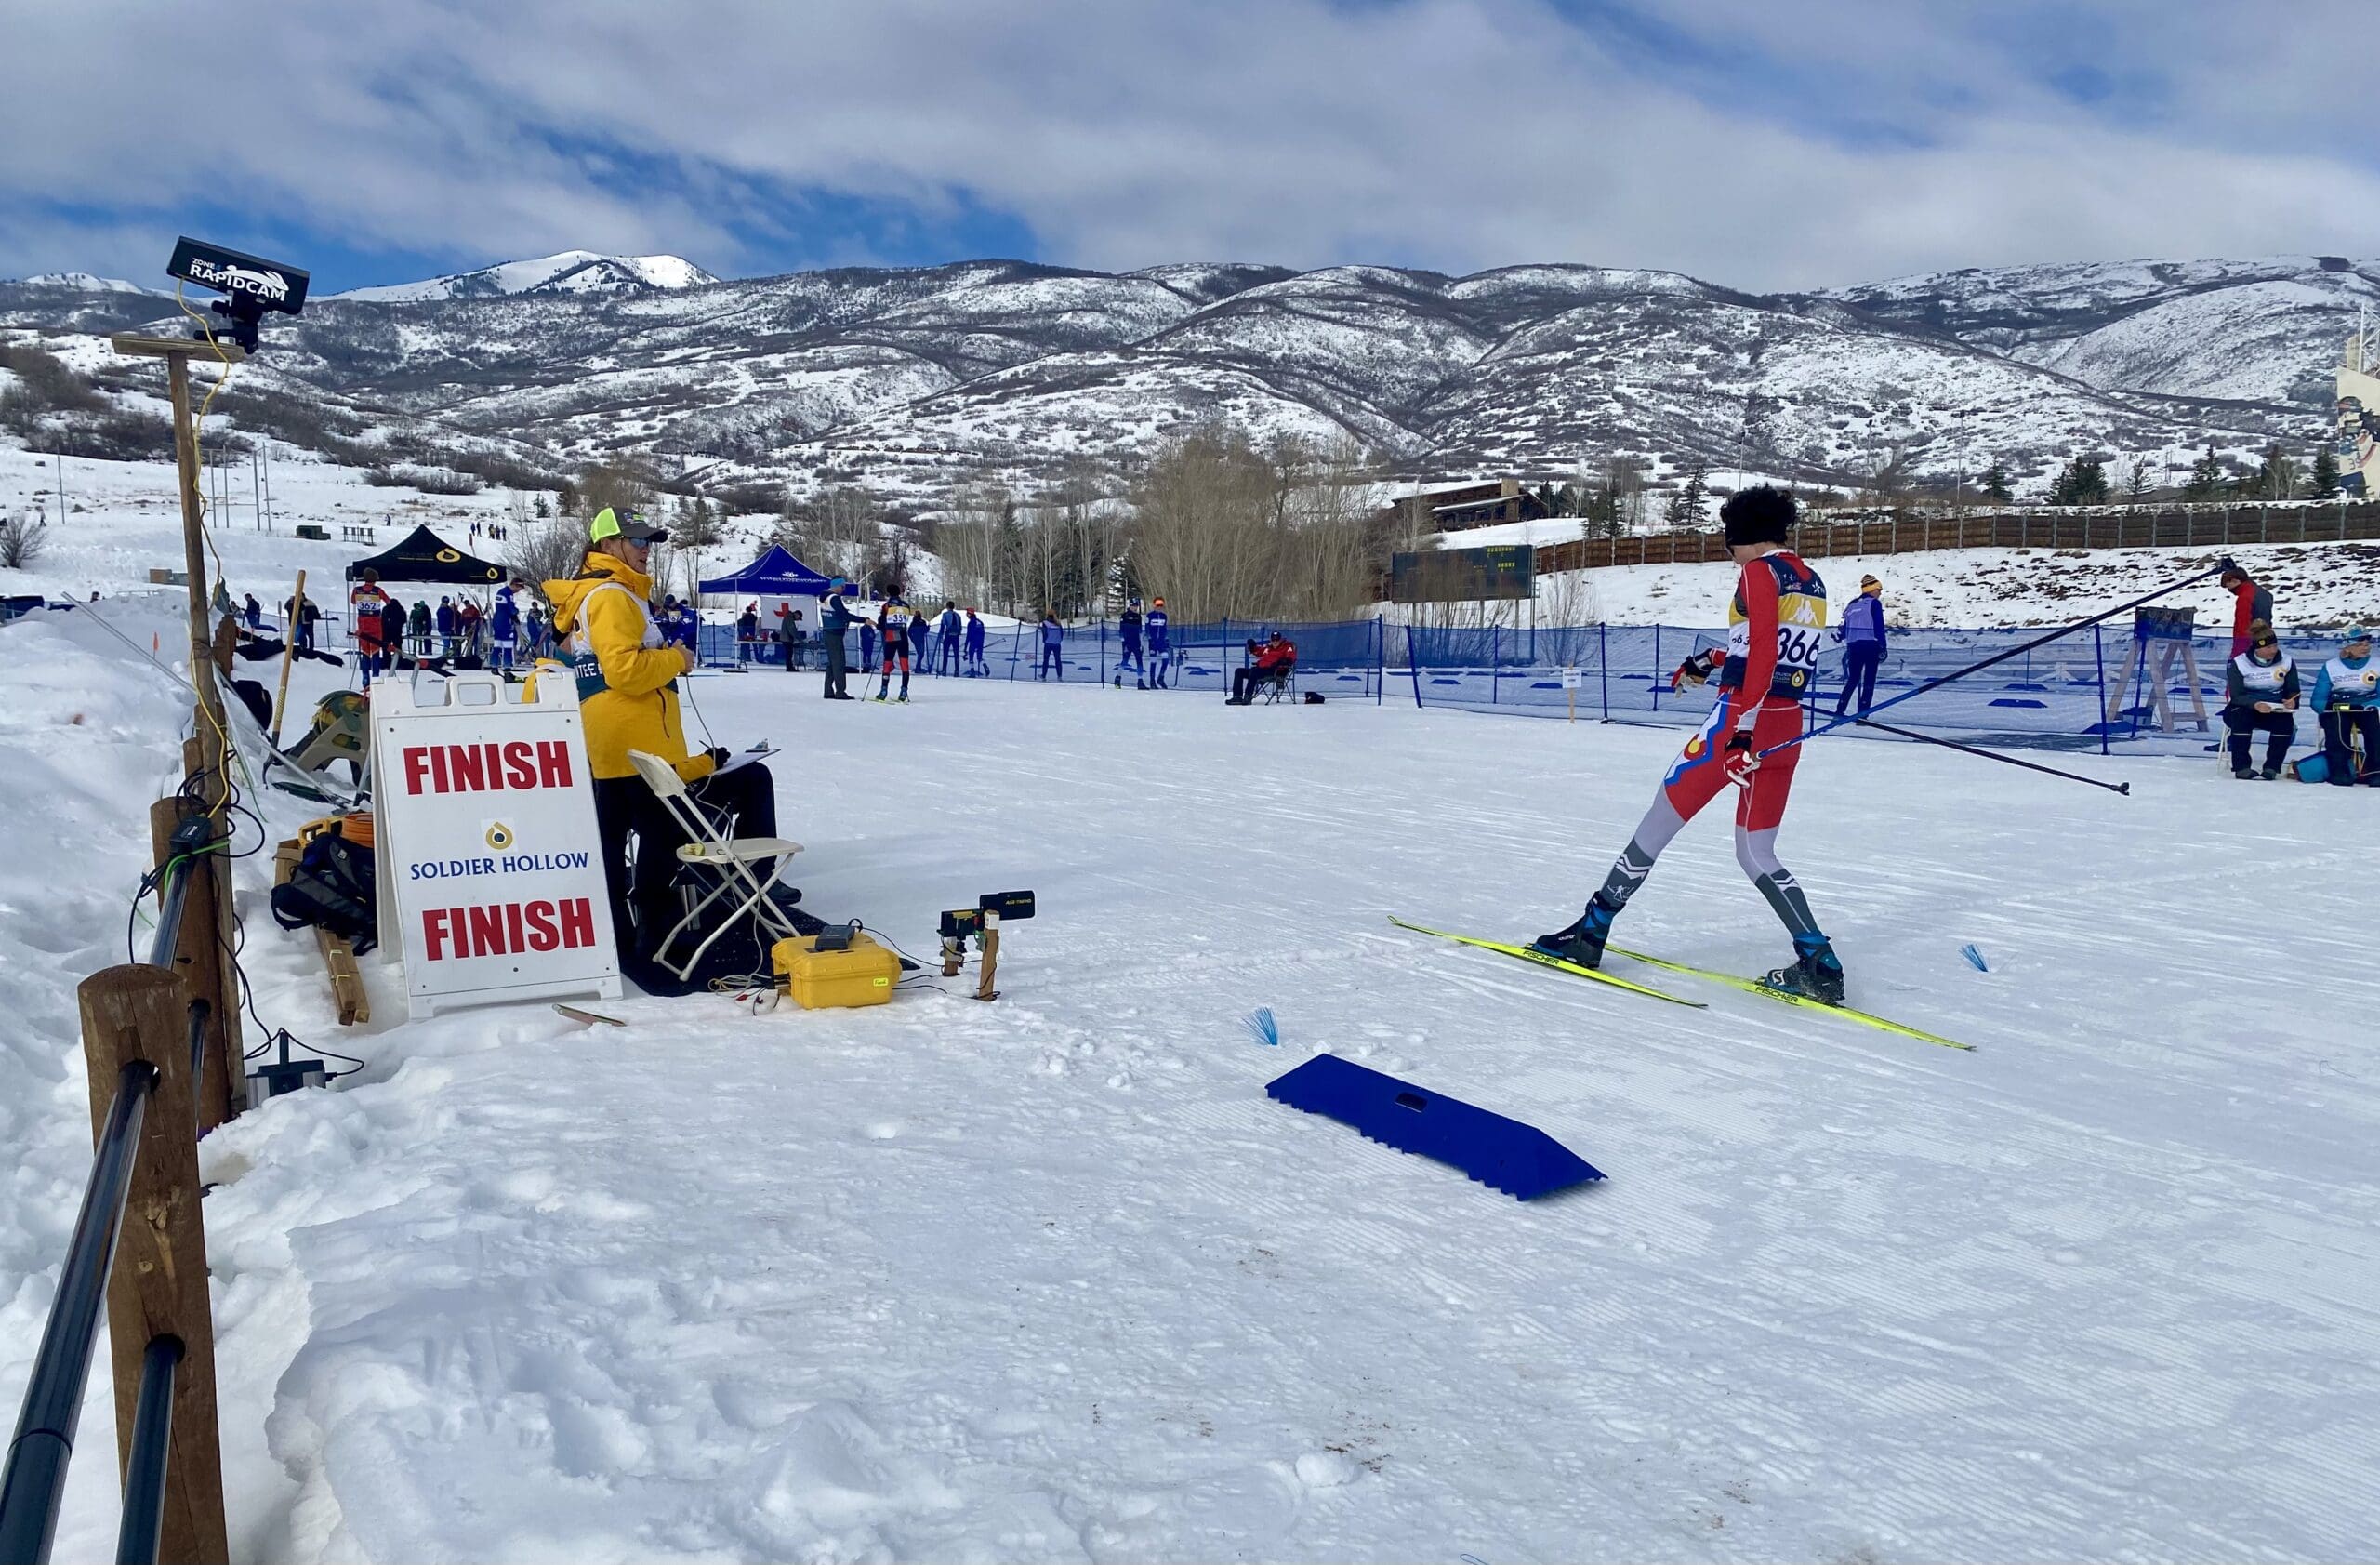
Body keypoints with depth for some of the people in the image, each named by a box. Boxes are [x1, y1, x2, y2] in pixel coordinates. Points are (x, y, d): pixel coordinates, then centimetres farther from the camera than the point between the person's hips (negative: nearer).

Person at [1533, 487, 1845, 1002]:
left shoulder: (1759, 573, -7)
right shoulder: (1812, 584, 17)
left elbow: (1764, 651, -19)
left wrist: (1743, 728, -25)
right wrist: (1715, 658, 38)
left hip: (1741, 720, -7)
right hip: (1788, 728, 7)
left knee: (1659, 824, 3)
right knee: (1757, 855, 13)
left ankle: (1591, 932, 10)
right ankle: (1820, 962, 1)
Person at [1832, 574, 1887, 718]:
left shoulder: (1852, 605, 14)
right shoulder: (1874, 603, -2)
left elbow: (1845, 626, 15)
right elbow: (1879, 628, -9)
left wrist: (1839, 636, 35)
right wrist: (1883, 648, -7)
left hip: (1853, 646, 5)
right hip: (1870, 645, -5)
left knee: (1853, 679, 14)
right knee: (1869, 680, -1)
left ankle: (1839, 710, 5)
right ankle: (1862, 713, -8)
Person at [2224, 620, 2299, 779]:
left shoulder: (2286, 662, 2)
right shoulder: (2239, 663, -8)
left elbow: (2293, 691, 5)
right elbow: (2236, 695, -16)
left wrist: (2292, 702, -21)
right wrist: (2255, 704, -37)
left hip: (2274, 711, 3)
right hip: (2243, 709, -3)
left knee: (2286, 720, -30)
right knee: (2241, 717, -37)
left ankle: (2272, 767, -22)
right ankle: (2241, 766, -33)